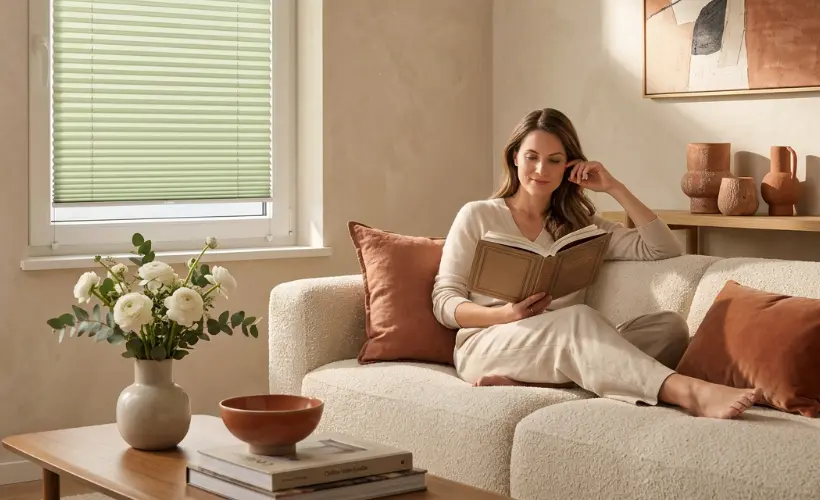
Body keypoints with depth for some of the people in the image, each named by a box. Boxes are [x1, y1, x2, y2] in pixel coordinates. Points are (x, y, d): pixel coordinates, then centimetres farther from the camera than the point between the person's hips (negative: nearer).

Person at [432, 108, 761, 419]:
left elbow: (666, 251, 10)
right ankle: (690, 392, -53)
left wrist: (614, 188, 6)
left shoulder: (580, 225, 21)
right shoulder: (477, 216, 13)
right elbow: (444, 302, 5)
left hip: (562, 347, 4)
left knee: (668, 326, -22)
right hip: (487, 345, -4)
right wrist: (505, 314, -14)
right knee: (579, 319, -35)